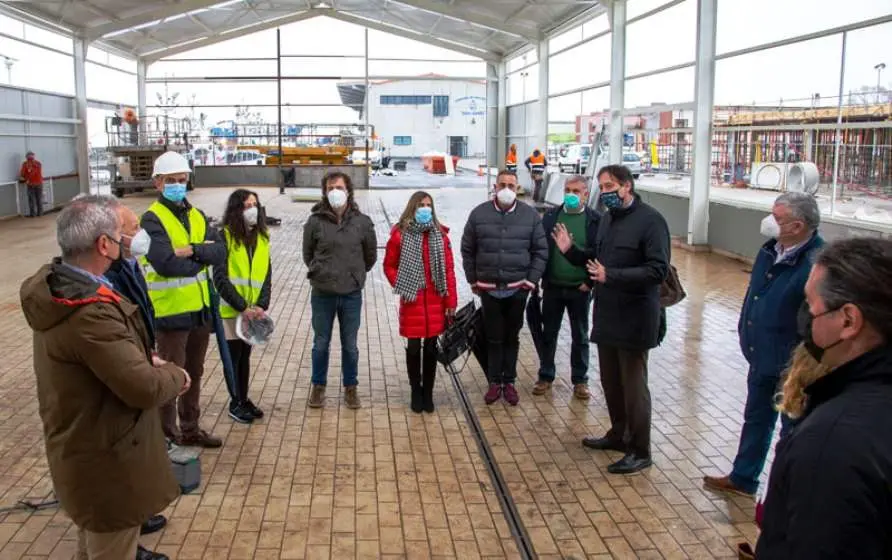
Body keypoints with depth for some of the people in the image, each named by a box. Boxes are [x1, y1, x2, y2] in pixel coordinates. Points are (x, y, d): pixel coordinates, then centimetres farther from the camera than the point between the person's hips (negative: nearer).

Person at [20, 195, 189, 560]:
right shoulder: (90, 312, -34)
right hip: (104, 458, -10)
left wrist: (143, 359, 1)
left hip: (83, 446, 10)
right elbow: (144, 389, -30)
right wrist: (176, 376, -10)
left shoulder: (55, 286, -2)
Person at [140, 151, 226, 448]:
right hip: (170, 312, -7)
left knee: (194, 373, 19)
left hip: (200, 309, 7)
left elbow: (220, 252, -4)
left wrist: (192, 250, -20)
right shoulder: (152, 219, -12)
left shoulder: (197, 216, 9)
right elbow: (166, 264, -25)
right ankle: (166, 435, 18)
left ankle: (190, 429, 35)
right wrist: (203, 256, -12)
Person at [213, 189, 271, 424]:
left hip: (253, 310, 5)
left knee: (245, 355, 15)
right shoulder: (225, 236, -12)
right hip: (230, 309, -5)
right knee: (233, 355, 7)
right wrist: (242, 306, -19)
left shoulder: (262, 237, 5)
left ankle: (244, 399, 27)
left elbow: (266, 275, 4)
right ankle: (236, 403, 18)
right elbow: (220, 278, -16)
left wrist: (261, 305, -10)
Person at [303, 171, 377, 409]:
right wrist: (320, 273, 9)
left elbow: (370, 255, 9)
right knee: (321, 344, 13)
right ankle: (318, 387, 29)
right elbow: (308, 254, 8)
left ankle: (350, 388, 28)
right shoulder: (315, 221, -6)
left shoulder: (362, 222, -5)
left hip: (352, 294, 0)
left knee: (350, 345, 12)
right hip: (322, 293, 0)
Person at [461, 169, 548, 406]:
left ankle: (509, 382, 22)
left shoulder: (530, 215, 0)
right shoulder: (479, 214, 0)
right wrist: (473, 280, 4)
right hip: (488, 288, 0)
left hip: (517, 288, 0)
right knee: (493, 338, 6)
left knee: (512, 337, 11)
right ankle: (494, 382, 19)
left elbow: (541, 251, 4)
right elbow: (467, 250, 6)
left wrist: (532, 280, -3)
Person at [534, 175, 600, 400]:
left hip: (580, 289, -2)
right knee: (549, 334, 11)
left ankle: (580, 380, 22)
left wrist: (590, 282, -9)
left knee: (580, 337, 10)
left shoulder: (596, 220, -5)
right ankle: (545, 376, 24)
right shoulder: (550, 216, 2)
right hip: (552, 287, 2)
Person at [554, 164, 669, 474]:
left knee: (633, 385, 1)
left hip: (634, 318, -8)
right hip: (606, 314, 8)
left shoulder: (649, 220, -15)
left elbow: (658, 270, -22)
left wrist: (611, 275, -28)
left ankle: (640, 451, 13)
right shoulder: (607, 218, 12)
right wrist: (571, 251, 4)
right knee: (610, 381, 18)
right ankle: (618, 434, 35)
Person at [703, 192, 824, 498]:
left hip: (791, 366, -8)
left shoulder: (816, 263, -27)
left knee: (793, 429, 12)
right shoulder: (771, 249, -1)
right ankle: (742, 478, 42)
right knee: (756, 420, 24)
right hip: (761, 357, 8)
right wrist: (746, 332, 16)